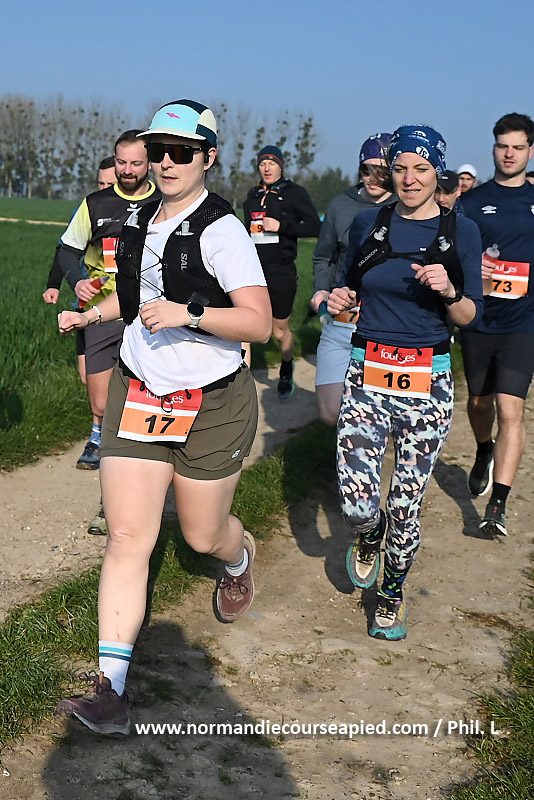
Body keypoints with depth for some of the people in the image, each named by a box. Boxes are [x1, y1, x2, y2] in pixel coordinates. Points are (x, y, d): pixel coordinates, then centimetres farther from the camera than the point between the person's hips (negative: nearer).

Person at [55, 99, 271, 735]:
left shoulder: (220, 229, -14)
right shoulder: (139, 221, 9)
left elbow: (259, 323, -18)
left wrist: (189, 313, -30)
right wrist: (89, 316, 12)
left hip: (212, 405, -5)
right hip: (137, 392, 5)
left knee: (203, 534, 12)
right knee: (127, 536, -4)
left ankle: (239, 560, 51)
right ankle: (111, 690, -2)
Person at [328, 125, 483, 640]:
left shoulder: (460, 232, 1)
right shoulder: (367, 225, 5)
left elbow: (470, 316, 3)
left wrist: (449, 292, -17)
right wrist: (339, 302, -4)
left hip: (427, 383, -1)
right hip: (367, 376, 1)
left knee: (406, 506, 4)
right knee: (357, 504, -9)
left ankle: (392, 594, 32)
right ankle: (368, 537, 30)